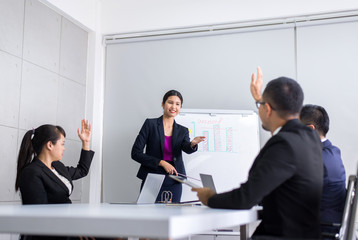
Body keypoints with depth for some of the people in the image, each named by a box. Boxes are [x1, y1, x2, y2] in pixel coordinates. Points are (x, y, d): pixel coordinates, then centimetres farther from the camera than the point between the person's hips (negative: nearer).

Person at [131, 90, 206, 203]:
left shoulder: (183, 131, 11)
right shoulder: (150, 124, 0)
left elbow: (187, 149, -10)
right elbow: (136, 153, -5)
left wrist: (193, 143, -34)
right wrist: (161, 162, -12)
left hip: (174, 184, 3)